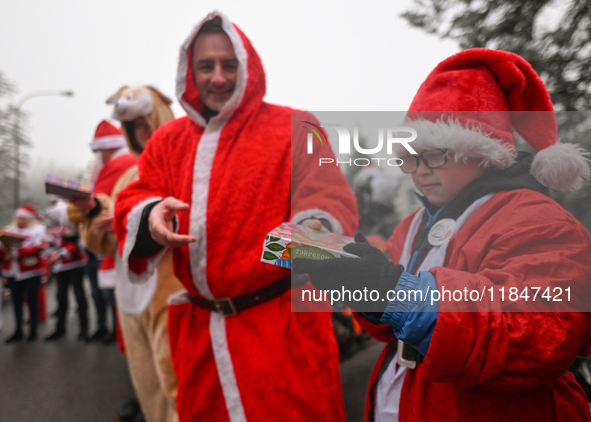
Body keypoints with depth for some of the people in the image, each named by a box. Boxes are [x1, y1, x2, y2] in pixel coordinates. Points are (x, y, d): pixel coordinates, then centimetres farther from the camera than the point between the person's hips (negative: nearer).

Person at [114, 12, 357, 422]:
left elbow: (326, 191, -14)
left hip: (282, 322, -4)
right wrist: (151, 214, -17)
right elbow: (133, 200, 8)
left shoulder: (294, 127, -3)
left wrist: (315, 227, -38)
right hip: (198, 329, 5)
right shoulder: (169, 139, 11)